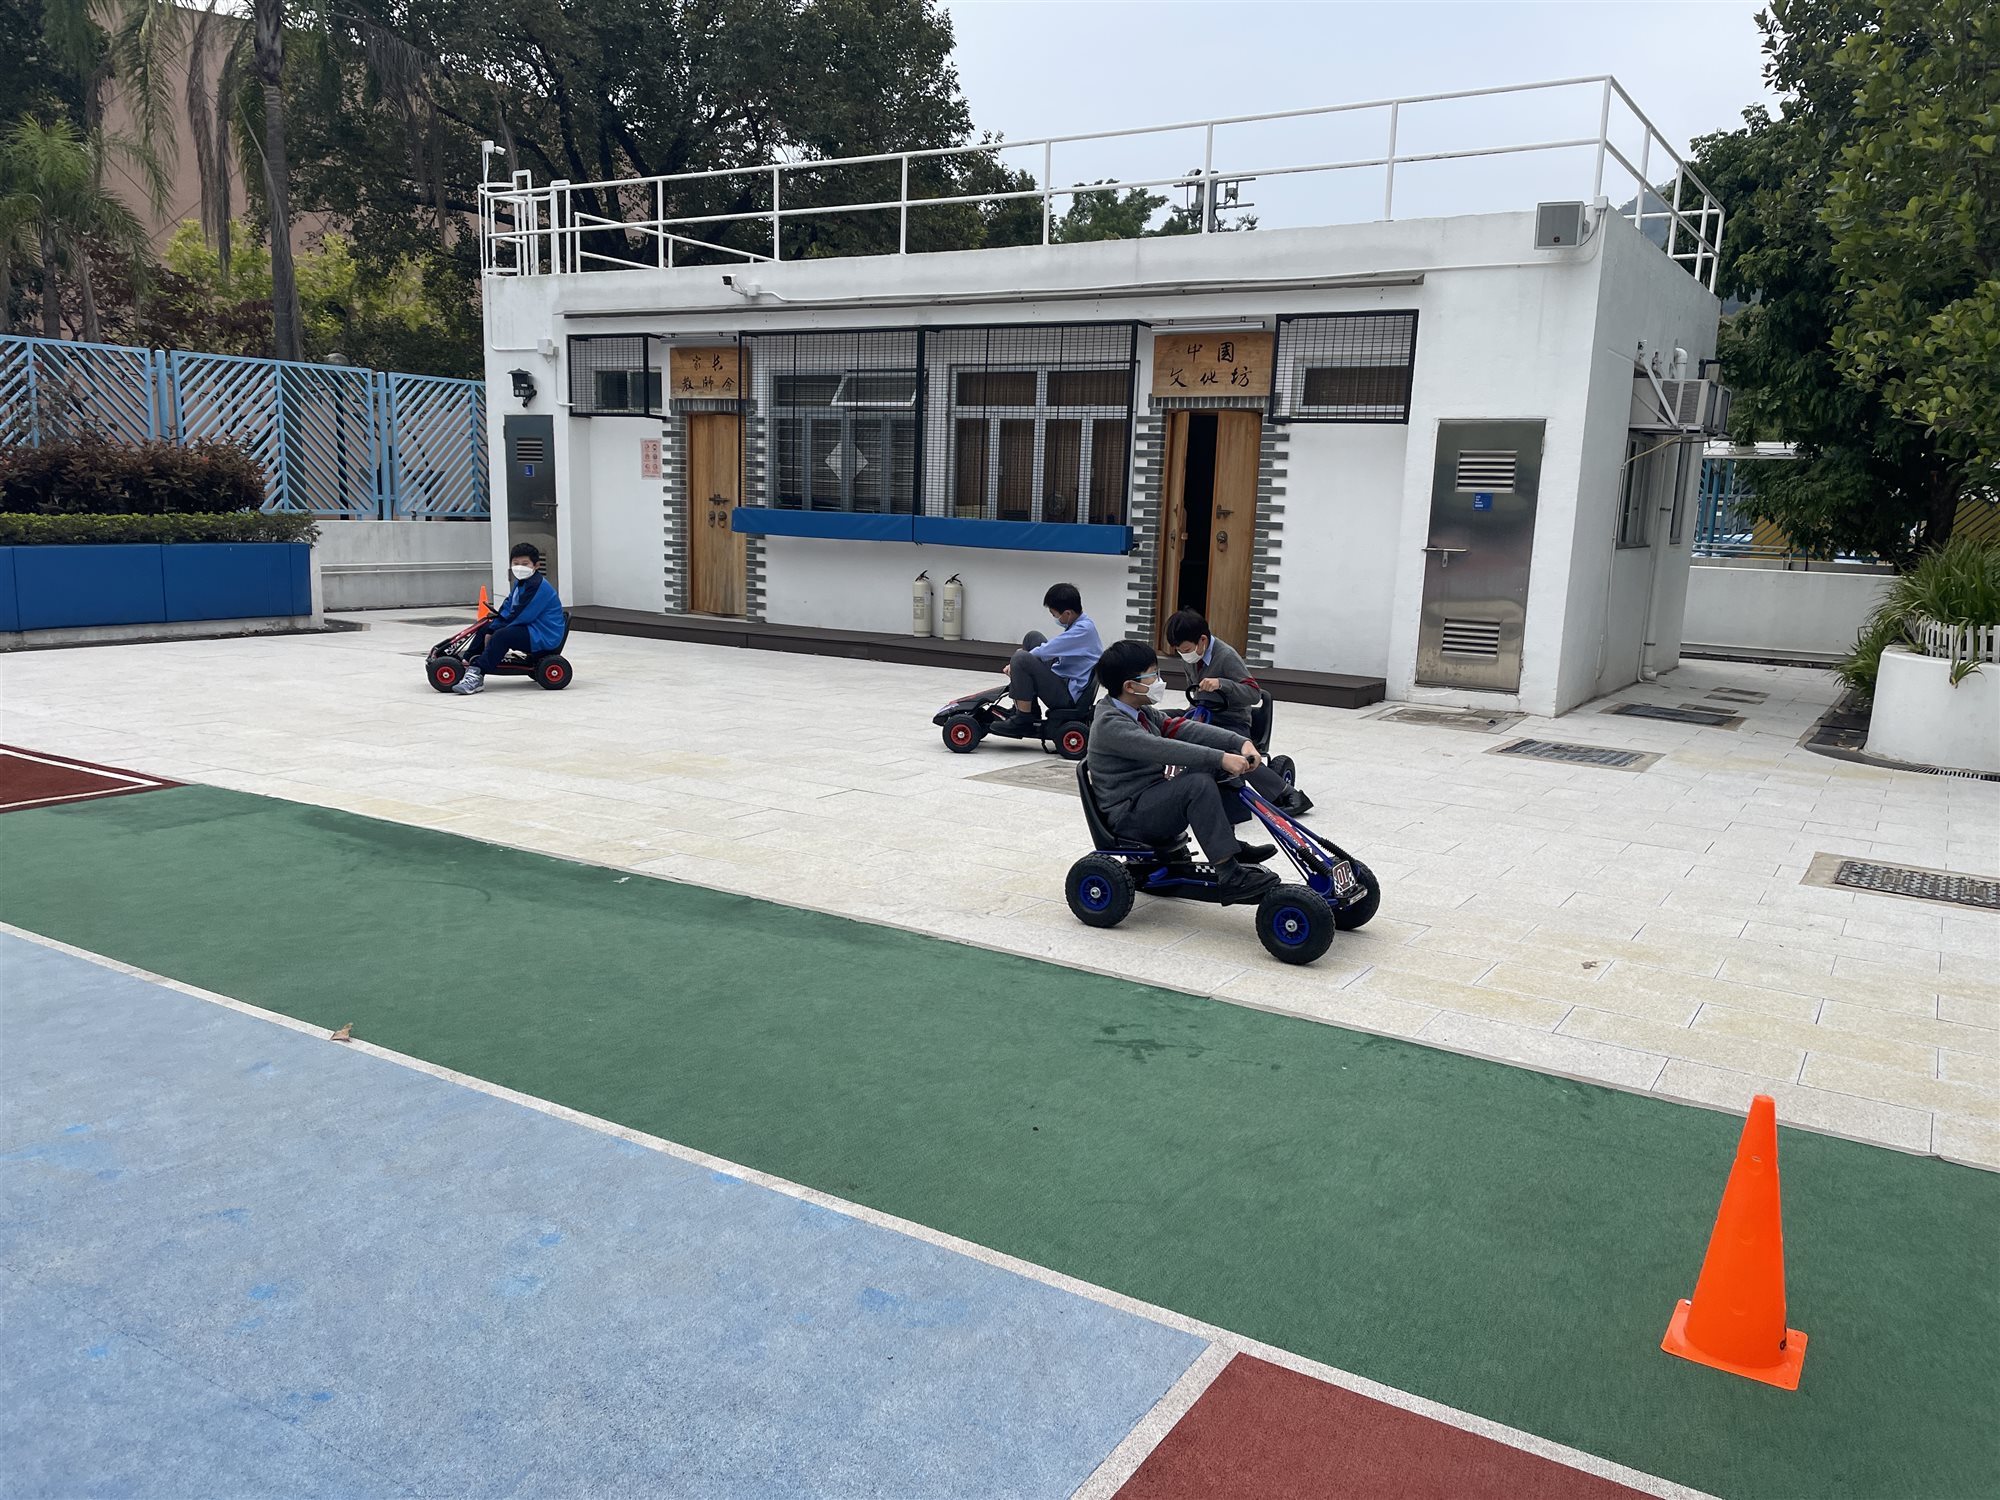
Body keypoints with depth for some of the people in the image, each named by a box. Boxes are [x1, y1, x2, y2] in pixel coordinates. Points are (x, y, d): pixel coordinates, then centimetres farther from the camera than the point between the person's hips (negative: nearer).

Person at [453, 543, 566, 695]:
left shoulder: (538, 586, -20)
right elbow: (506, 609, 10)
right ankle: (467, 664, 10)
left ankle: (477, 675, -28)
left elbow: (518, 617, -22)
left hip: (544, 637, -11)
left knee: (502, 635, -30)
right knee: (486, 628, 14)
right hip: (528, 629, 11)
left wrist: (494, 633, -13)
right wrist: (491, 630, -3)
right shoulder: (520, 583, 13)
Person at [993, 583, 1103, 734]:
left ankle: (1023, 720, -16)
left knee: (1021, 659, -26)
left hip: (1068, 696, -11)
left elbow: (1045, 651, -21)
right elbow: (1053, 649, 16)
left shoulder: (1083, 630, -22)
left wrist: (1014, 665, -6)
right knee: (1032, 638, 17)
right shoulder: (1081, 624, 9)